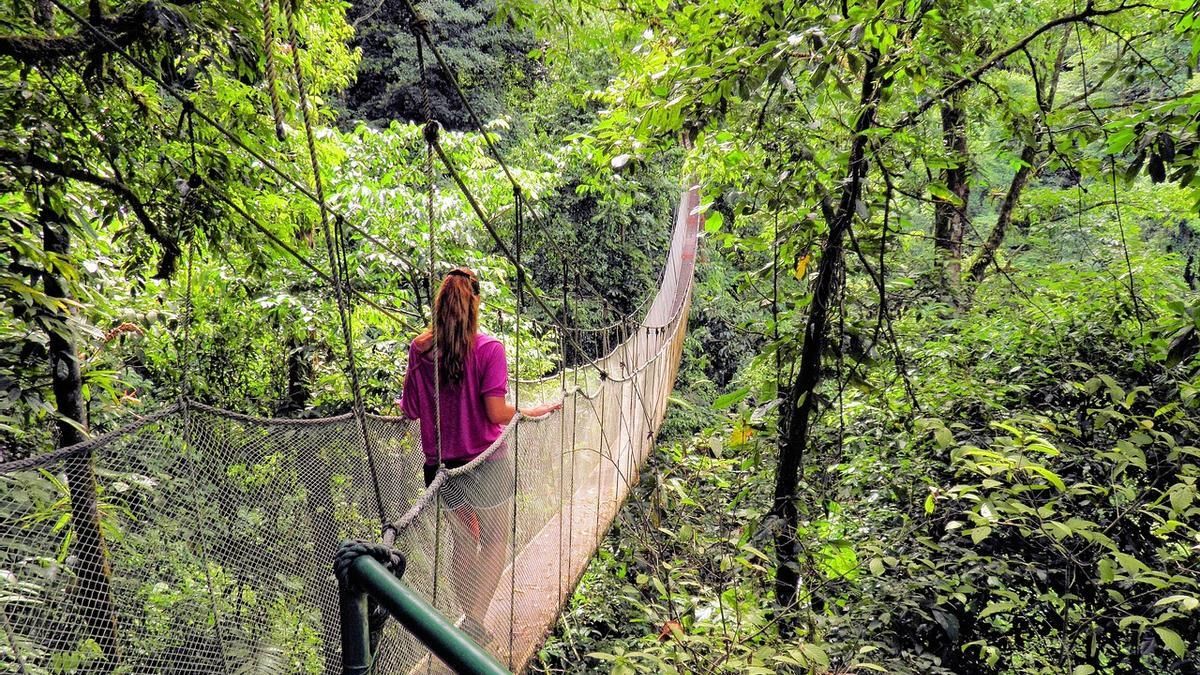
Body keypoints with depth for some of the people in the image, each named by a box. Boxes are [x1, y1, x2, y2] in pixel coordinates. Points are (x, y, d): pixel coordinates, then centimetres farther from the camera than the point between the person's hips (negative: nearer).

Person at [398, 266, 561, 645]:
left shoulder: (419, 350, -4)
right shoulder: (488, 349, -15)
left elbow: (411, 411, 1)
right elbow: (497, 414, -19)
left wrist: (400, 406, 23)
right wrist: (532, 412, -3)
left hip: (442, 466, 4)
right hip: (485, 465, -4)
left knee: (463, 539, 22)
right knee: (495, 543, 15)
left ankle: (468, 619, 29)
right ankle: (474, 620, 6)